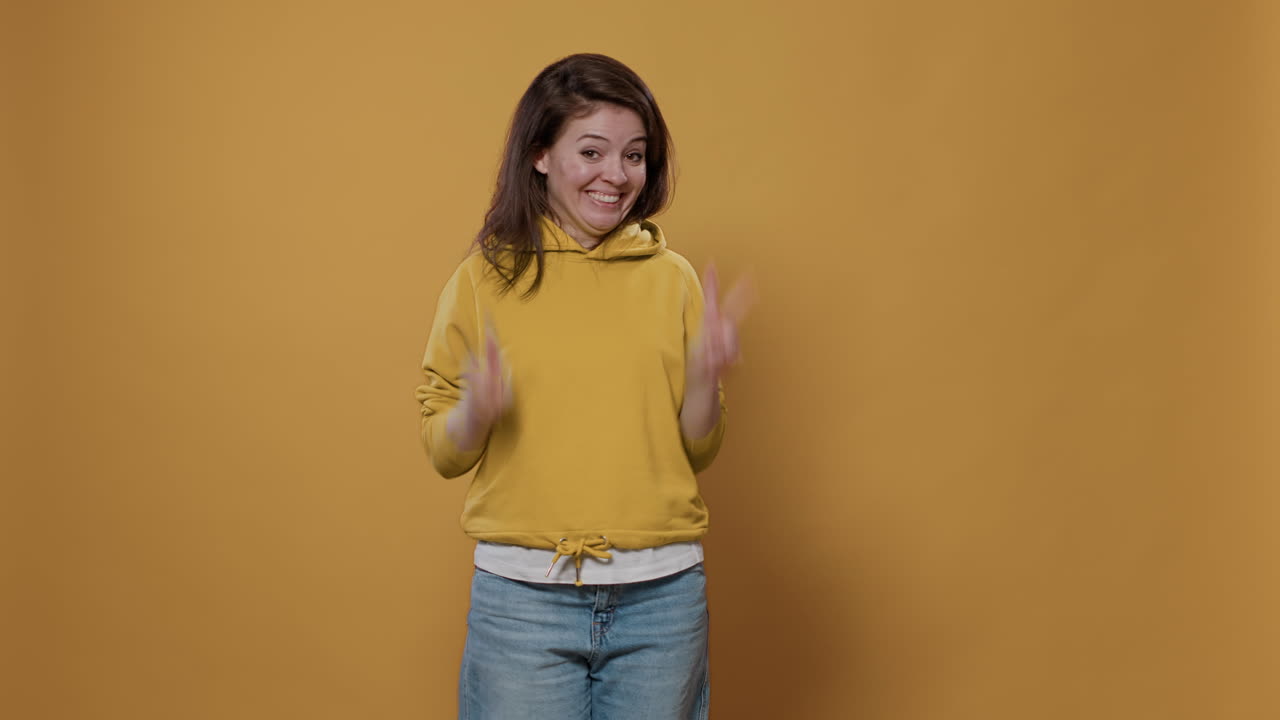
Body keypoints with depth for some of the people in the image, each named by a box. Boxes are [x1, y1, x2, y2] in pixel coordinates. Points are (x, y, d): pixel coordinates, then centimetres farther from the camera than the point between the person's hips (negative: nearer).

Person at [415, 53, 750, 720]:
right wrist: (477, 409, -18)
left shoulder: (671, 278, 4)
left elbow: (695, 451, 7)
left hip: (661, 593, 2)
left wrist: (705, 375, -11)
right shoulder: (486, 277, -1)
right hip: (522, 595, -1)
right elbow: (442, 451, 3)